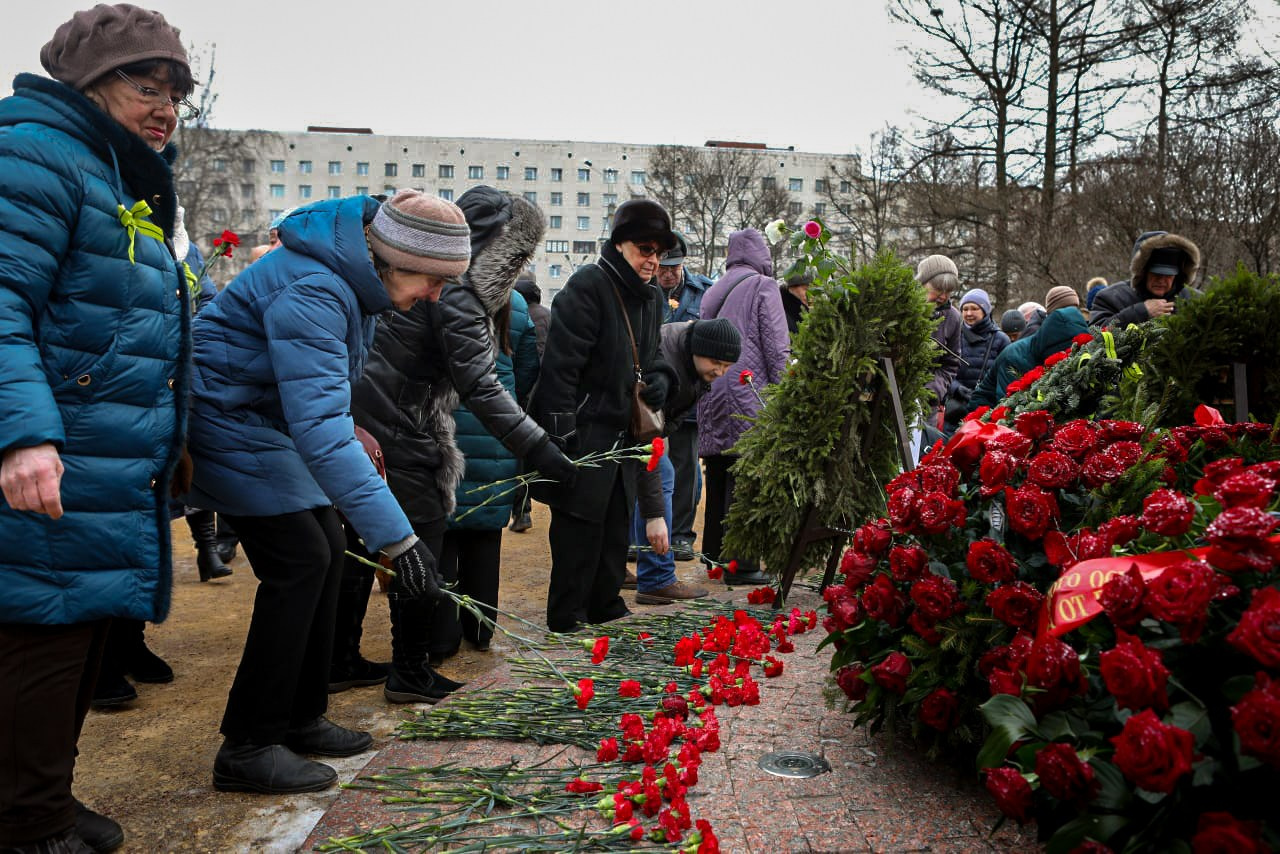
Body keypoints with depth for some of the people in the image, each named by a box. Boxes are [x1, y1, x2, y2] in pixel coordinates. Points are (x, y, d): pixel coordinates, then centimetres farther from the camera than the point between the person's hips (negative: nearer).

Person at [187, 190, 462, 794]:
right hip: (229, 422, -10)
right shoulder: (311, 291, -31)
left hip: (275, 421, 10)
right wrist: (395, 536, -41)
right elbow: (320, 429, -39)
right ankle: (247, 748, -4)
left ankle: (300, 718, 17)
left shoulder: (353, 279, 0)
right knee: (300, 560, -14)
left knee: (327, 550, 6)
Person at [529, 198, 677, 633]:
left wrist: (659, 380, -2)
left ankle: (606, 612, 31)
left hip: (623, 435, 8)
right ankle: (566, 625, 12)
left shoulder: (653, 298, 11)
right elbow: (561, 365, -20)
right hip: (584, 436, -8)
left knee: (617, 529, 16)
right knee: (579, 532, -1)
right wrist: (562, 439, -24)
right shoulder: (588, 286, -15)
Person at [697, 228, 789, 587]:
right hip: (746, 393, -7)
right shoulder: (763, 286, -2)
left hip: (710, 392, 7)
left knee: (718, 476, 14)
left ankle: (714, 550, 23)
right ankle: (741, 563, -5)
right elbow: (776, 346, -7)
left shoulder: (715, 290, 17)